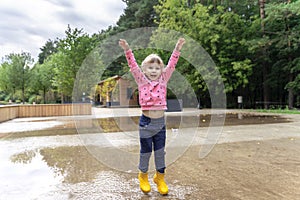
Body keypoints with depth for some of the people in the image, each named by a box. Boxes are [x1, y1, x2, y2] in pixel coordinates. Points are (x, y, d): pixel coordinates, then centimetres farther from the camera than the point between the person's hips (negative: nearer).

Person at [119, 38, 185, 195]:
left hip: (160, 122, 2)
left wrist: (177, 49, -10)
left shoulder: (163, 80, 3)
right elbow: (133, 66, -12)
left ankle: (160, 177, 34)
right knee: (145, 151, 11)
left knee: (160, 151, 13)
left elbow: (171, 65, -3)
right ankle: (143, 175, 36)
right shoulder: (142, 81, -2)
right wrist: (127, 50, -22)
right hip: (146, 122, -2)